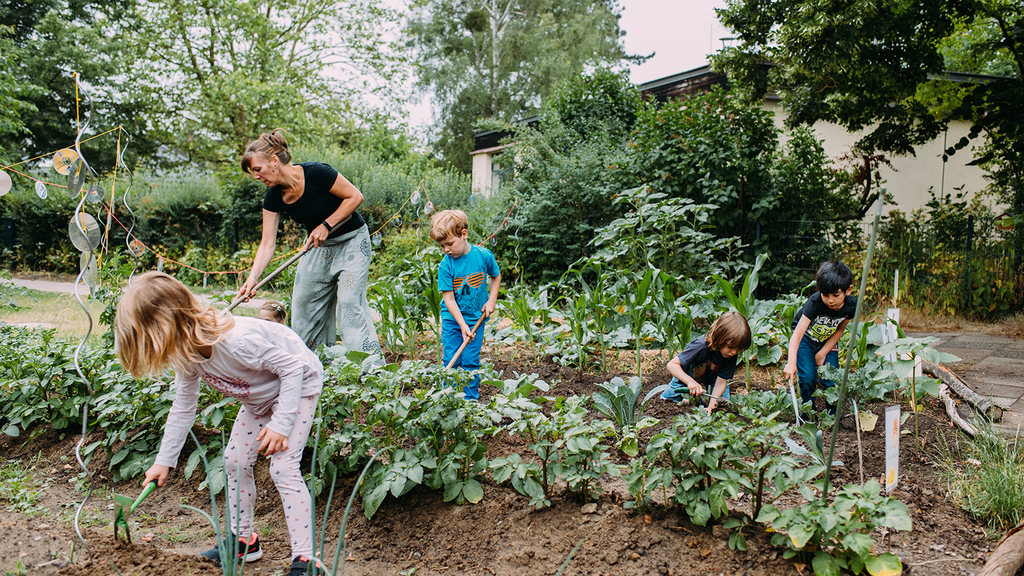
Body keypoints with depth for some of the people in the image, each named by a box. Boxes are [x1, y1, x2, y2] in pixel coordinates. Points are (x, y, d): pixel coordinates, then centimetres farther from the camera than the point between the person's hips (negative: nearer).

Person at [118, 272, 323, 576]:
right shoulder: (186, 354, -12)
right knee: (235, 461, 8)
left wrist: (280, 424, -28)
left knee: (283, 468, -15)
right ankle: (244, 539, 25)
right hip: (259, 396, 9)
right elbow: (183, 407, 3)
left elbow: (293, 368, -30)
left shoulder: (237, 340, -40)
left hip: (299, 384, -8)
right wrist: (164, 460, 7)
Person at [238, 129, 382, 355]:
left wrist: (326, 225, -21)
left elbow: (355, 196, -17)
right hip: (317, 246, 6)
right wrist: (253, 278, -20)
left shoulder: (315, 173, -25)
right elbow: (267, 244, -8)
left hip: (351, 241, -6)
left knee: (349, 301, -15)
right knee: (304, 301, 5)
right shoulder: (273, 197, -8)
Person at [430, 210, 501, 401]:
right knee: (451, 361, 0)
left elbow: (496, 277, 10)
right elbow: (449, 298, -14)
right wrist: (463, 325, -21)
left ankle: (471, 399, 12)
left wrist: (491, 301, -2)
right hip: (452, 319, 0)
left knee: (470, 361, 0)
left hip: (476, 317, 0)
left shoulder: (484, 255, -10)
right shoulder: (445, 266, -14)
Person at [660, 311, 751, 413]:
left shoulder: (732, 354, -29)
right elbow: (672, 364, -43)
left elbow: (721, 381, -28)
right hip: (686, 377, -3)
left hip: (711, 380, 3)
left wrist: (711, 406, -40)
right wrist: (690, 382, -57)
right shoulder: (701, 346, -42)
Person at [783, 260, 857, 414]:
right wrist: (791, 363, -54)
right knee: (808, 378, -16)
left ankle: (834, 415, 16)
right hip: (806, 338, -3)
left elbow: (840, 330, -2)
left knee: (831, 380, -7)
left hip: (828, 341, 3)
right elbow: (797, 334, -42)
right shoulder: (815, 302, -36)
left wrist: (823, 353, -10)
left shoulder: (851, 305, -22)